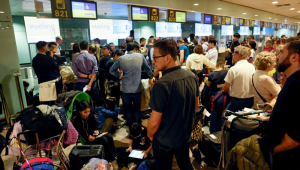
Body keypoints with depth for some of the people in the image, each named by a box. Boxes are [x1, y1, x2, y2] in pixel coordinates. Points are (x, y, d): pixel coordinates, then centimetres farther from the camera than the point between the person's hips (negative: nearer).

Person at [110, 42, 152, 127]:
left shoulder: (121, 58, -3)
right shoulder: (140, 56, -5)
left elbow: (111, 70, 2)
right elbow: (147, 69, 6)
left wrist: (119, 75, 11)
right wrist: (152, 76, 23)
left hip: (125, 90, 1)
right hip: (137, 89, -1)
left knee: (128, 110, 18)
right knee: (137, 109, 18)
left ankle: (130, 126, 31)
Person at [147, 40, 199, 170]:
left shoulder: (161, 84, -31)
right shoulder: (192, 77, -8)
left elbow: (154, 122, -26)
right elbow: (196, 105, 5)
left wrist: (150, 134, -5)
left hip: (165, 140, -6)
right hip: (185, 135, 6)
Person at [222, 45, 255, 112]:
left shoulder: (233, 69, -16)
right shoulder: (252, 67, 2)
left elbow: (225, 88, -13)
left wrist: (222, 90, 8)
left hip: (237, 101, -6)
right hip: (250, 100, 7)